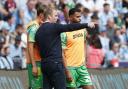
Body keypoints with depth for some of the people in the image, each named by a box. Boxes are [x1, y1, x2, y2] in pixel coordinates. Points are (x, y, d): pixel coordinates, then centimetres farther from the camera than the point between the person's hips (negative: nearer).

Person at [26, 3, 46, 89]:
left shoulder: (38, 26, 14)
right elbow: (30, 47, -18)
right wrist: (34, 65, -20)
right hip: (35, 62, -9)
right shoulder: (34, 27, -13)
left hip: (39, 61, 9)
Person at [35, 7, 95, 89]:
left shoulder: (39, 31, 12)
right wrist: (87, 25, -7)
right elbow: (70, 27, -11)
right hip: (55, 63, -8)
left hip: (44, 63, 8)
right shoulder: (53, 27, -10)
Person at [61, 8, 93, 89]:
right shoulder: (64, 33, -13)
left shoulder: (83, 30, 7)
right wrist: (67, 71, -17)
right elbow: (62, 53, -13)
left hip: (82, 66, 6)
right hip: (70, 67, -6)